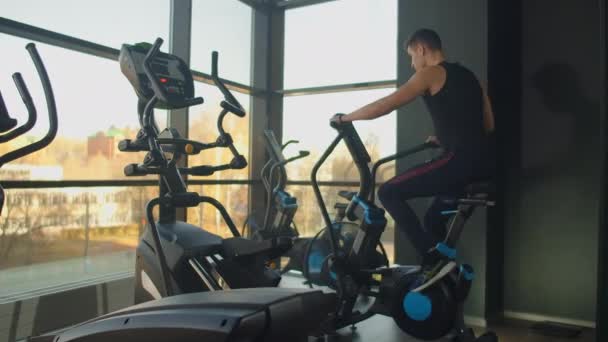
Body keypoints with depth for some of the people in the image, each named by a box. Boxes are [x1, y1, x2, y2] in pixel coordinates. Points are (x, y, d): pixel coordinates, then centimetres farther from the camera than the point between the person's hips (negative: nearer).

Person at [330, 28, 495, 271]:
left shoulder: (431, 74, -1)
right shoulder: (468, 76, 23)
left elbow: (384, 106, -6)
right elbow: (488, 125, 25)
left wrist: (344, 118, 6)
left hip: (460, 160, -9)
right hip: (482, 162, 9)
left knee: (389, 193, -1)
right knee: (434, 218, 23)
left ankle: (433, 260, -4)